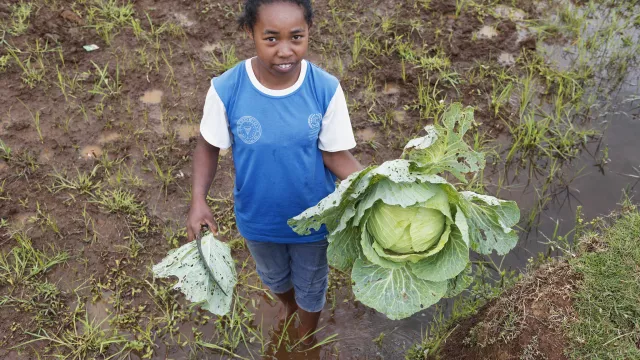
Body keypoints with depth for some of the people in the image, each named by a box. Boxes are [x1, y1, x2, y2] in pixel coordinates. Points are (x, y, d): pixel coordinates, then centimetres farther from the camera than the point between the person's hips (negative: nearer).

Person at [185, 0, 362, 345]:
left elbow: (336, 154, -15)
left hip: (313, 217, -1)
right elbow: (209, 145, -9)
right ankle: (288, 304, 69)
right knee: (274, 277, 32)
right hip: (258, 218, 1)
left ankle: (306, 338, 59)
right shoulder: (225, 89, -25)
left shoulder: (326, 89, -25)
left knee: (310, 287, 26)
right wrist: (198, 199, -20)